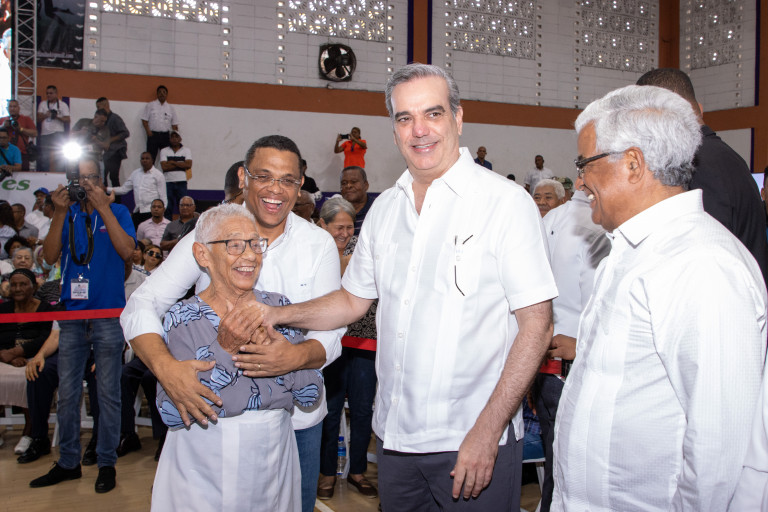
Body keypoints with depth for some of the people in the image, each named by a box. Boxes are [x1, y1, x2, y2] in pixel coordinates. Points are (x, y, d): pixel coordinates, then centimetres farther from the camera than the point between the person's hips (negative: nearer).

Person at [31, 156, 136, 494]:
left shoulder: (117, 211, 3)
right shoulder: (68, 214, 10)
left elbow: (127, 251, -13)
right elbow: (50, 257, 0)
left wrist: (103, 207, -13)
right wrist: (59, 213, -9)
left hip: (108, 315, -3)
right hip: (72, 315, 3)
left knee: (108, 394, 2)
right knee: (67, 393, 8)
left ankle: (107, 463, 13)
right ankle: (68, 463, 21)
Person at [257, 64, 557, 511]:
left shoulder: (506, 202, -10)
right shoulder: (385, 209, 8)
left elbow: (536, 326, -13)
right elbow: (354, 300, 16)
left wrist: (487, 430, -18)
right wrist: (277, 315, 2)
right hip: (394, 433, 5)